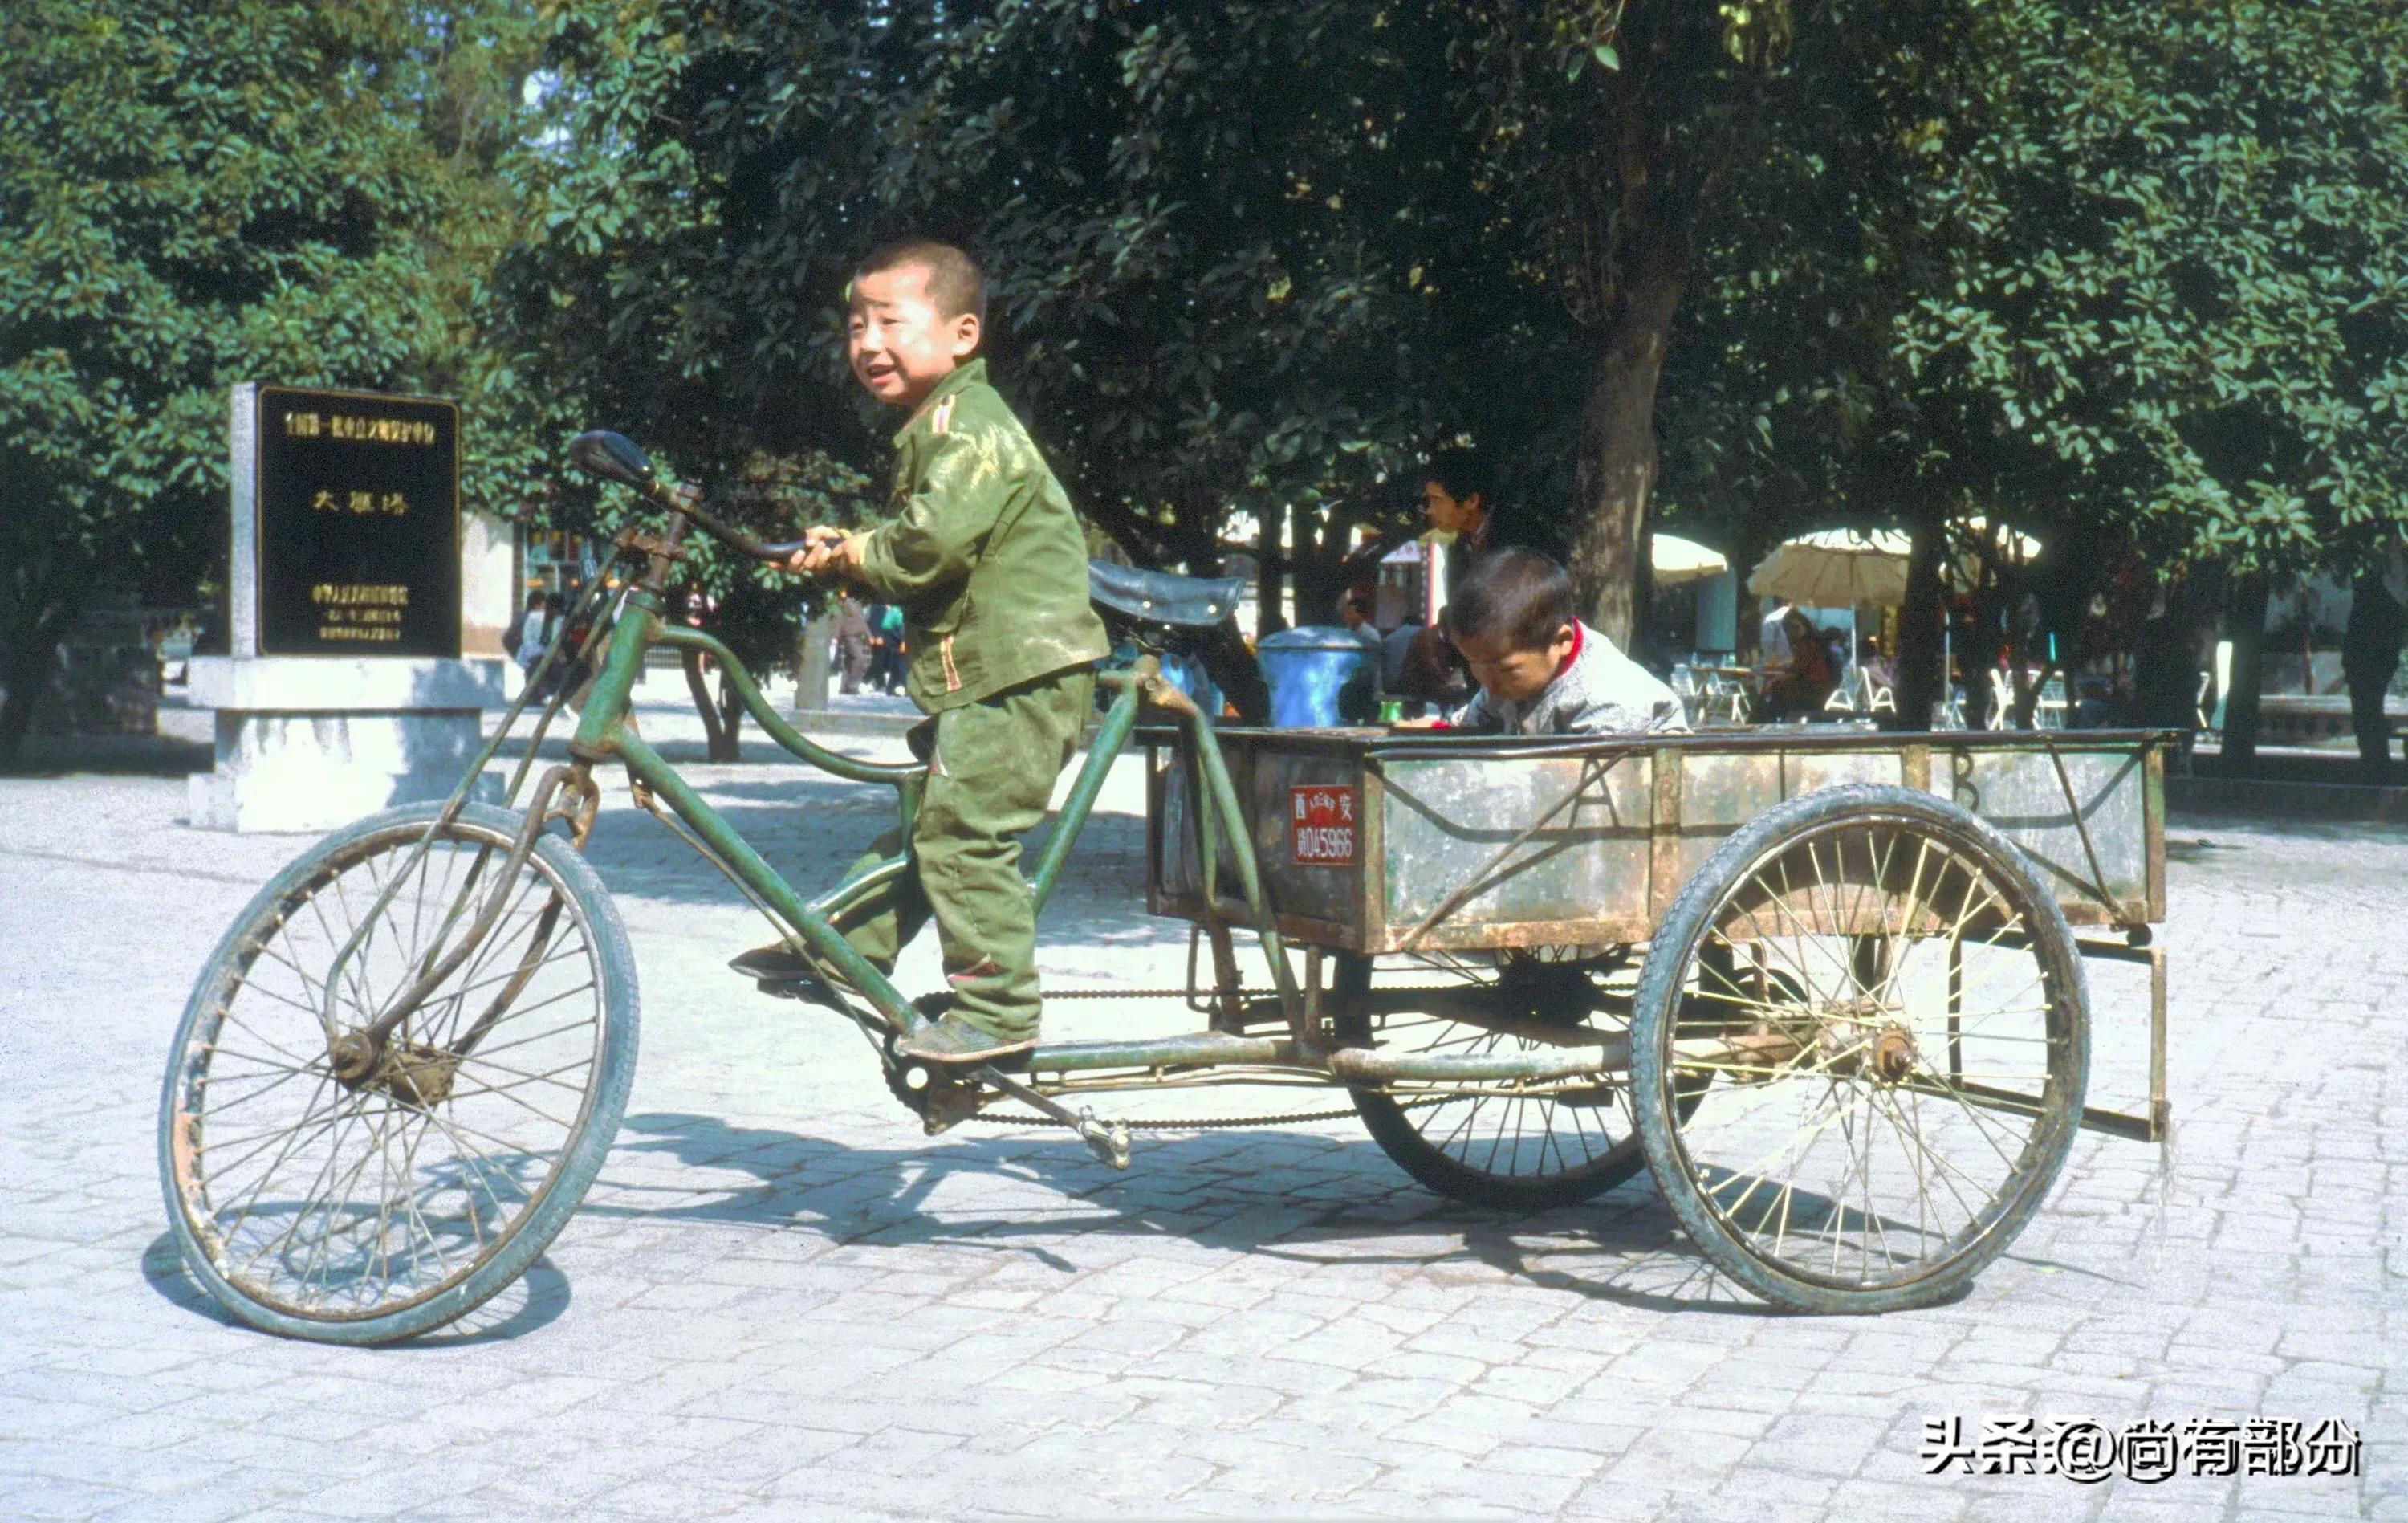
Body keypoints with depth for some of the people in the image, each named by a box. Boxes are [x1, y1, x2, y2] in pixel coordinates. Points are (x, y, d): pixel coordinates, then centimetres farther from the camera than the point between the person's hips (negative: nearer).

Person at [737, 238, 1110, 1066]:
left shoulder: (967, 424, -14)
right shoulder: (936, 425, 20)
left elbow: (933, 543, -24)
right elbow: (923, 548, 23)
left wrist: (855, 555, -6)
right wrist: (846, 555, 7)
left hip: (1019, 669, -11)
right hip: (979, 673, 11)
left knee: (960, 830, -13)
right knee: (922, 820, 19)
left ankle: (997, 1009, -8)